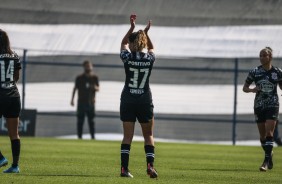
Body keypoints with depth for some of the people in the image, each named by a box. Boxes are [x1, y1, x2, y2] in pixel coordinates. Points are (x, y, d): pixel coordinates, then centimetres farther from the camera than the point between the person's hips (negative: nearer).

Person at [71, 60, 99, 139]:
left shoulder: (94, 78, 4)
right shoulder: (79, 78, 2)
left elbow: (98, 89, 2)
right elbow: (75, 88, 8)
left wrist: (95, 88, -23)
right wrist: (72, 99, 5)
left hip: (90, 102, 0)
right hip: (81, 102, 0)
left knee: (91, 120, 2)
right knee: (80, 120, 1)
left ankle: (93, 136, 5)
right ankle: (79, 136, 5)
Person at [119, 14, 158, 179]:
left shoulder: (127, 57, -8)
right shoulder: (150, 59, -4)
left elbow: (123, 43, 14)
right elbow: (151, 48, 21)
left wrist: (132, 28, 11)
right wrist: (146, 33, 16)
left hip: (128, 101, 0)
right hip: (145, 101, 0)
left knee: (127, 136, 2)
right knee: (148, 135, 11)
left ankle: (124, 168, -4)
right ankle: (150, 165, -4)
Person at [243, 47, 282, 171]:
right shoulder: (254, 72, 1)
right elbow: (245, 88, 6)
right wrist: (252, 90, -15)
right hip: (259, 105, 2)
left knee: (269, 132, -14)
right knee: (262, 135, 8)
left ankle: (266, 161, -16)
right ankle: (269, 154, 33)